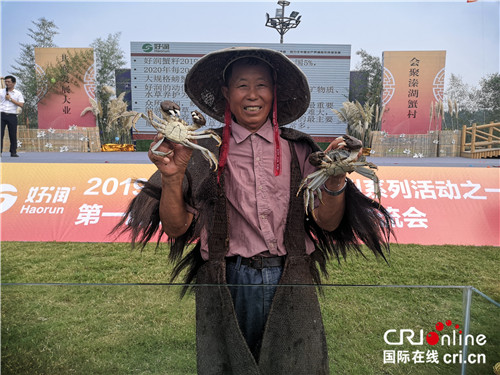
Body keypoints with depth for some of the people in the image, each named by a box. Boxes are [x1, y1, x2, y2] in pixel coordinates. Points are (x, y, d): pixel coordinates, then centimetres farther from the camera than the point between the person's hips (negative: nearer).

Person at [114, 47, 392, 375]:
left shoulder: (298, 148, 5)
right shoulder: (206, 152, 1)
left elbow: (328, 223, 1)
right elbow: (176, 228, -2)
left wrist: (335, 179, -17)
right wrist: (172, 177, -17)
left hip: (291, 286, 2)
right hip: (228, 284, -1)